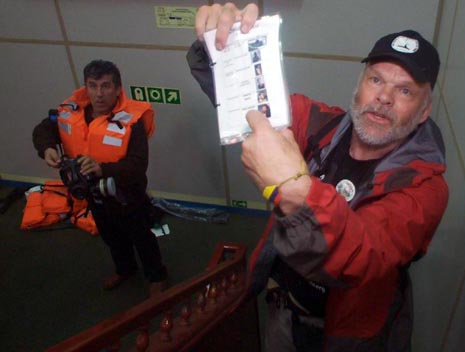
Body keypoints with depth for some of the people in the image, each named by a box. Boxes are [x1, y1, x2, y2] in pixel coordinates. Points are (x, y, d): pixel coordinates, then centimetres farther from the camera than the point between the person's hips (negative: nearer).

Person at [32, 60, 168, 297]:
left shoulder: (131, 120, -29)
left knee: (142, 238, 18)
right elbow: (42, 130, 1)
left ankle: (157, 276, 45)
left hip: (126, 195, -6)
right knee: (111, 237, 30)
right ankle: (124, 269, 59)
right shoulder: (71, 111, -14)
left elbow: (138, 165, -34)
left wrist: (102, 168, -49)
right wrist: (47, 148, -22)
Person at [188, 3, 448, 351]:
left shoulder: (424, 185, -25)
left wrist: (295, 191, -60)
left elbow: (368, 257, -43)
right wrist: (217, 41, -31)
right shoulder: (324, 126, -15)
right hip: (282, 308, 3)